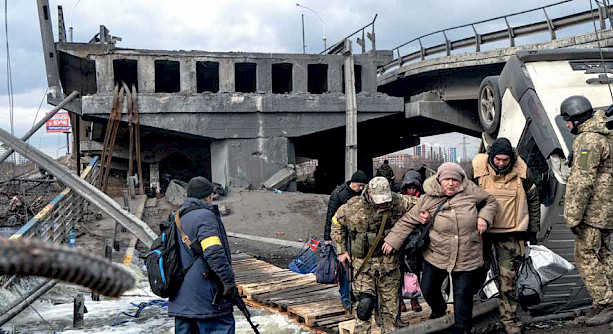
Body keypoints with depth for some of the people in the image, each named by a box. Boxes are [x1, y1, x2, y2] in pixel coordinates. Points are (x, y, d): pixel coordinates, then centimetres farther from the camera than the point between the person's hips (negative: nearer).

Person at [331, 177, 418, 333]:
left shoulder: (397, 202, -7)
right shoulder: (353, 207, -11)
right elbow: (337, 223, 7)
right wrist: (341, 250, 6)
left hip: (388, 262, 2)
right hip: (363, 262, -2)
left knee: (390, 302, 10)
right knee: (366, 301, -12)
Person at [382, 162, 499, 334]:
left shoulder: (470, 191, -6)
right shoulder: (427, 199, -6)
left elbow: (490, 201, 10)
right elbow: (408, 221, 1)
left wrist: (484, 217, -7)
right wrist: (392, 241, -1)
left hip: (466, 259, -1)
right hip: (436, 256, 1)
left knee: (463, 295, 3)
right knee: (428, 289, 10)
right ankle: (438, 310, 44)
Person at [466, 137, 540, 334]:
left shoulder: (521, 171, -6)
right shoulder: (477, 168, -10)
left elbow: (533, 200, 7)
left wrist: (533, 231, 8)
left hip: (511, 233, 0)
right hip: (482, 230, 0)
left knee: (508, 277, -1)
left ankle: (509, 318, 10)